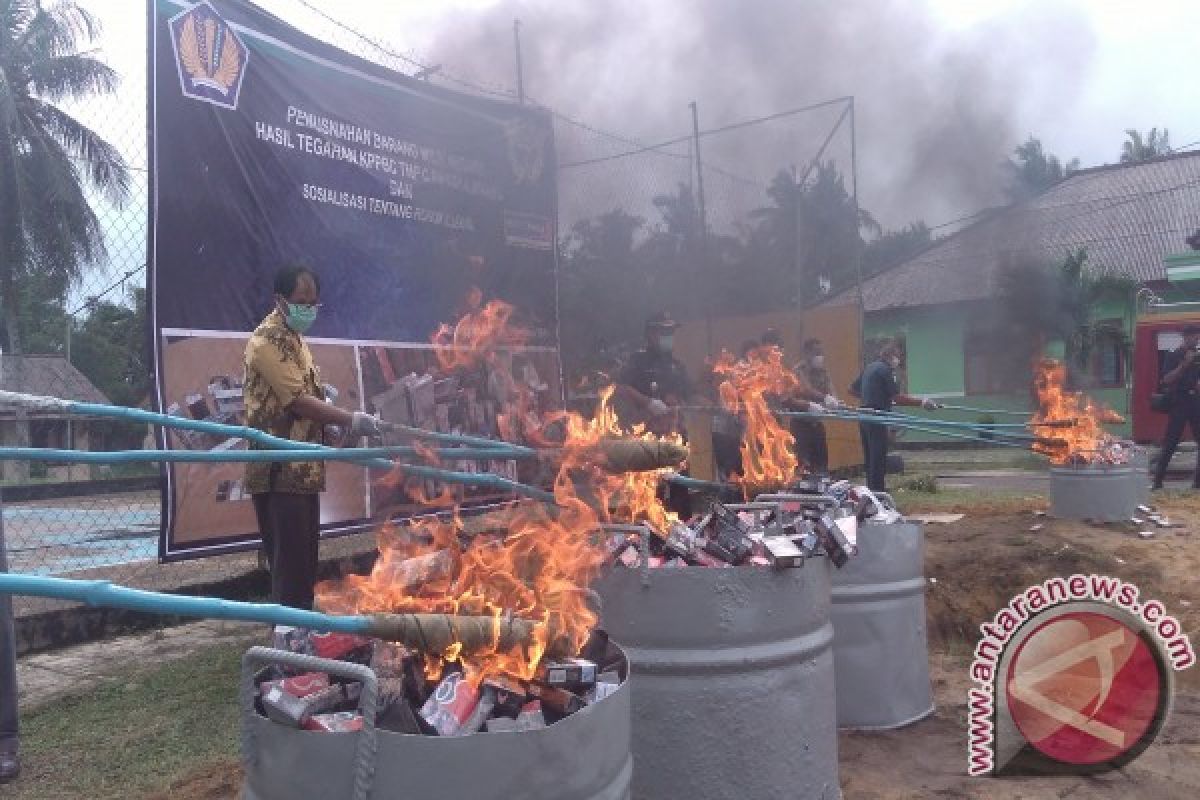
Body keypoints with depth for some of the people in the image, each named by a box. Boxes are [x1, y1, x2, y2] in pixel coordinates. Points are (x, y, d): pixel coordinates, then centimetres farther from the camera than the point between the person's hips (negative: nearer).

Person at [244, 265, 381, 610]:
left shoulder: (294, 337, 17)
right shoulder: (268, 341, -13)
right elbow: (298, 401, -20)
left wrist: (337, 425, 9)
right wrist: (351, 420, -19)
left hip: (302, 467, 10)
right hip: (280, 471, -10)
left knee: (304, 558, 15)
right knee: (290, 561, -5)